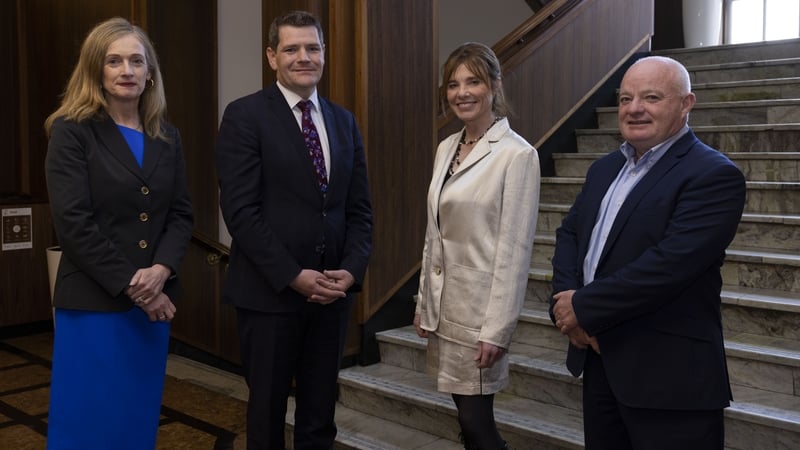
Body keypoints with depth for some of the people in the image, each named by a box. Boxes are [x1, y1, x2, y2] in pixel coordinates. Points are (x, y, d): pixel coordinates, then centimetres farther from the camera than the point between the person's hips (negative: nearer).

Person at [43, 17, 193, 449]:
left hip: (154, 300, 5)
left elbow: (181, 213, 6)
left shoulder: (167, 137, 10)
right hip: (93, 301, -4)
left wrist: (161, 270, -11)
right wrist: (130, 286, -14)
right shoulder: (72, 131, -5)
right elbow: (73, 222, -12)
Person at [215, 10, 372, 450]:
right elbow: (240, 211, -13)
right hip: (269, 292, -4)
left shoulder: (344, 121, 11)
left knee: (320, 413, 15)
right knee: (268, 409, 12)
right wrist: (293, 276, -17)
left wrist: (351, 269, -6)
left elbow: (359, 208, 9)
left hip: (332, 292, 5)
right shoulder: (245, 115, -6)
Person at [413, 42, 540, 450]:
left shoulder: (516, 154, -14)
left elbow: (514, 249, -16)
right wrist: (423, 302, 13)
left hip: (479, 308, -7)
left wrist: (497, 329, -17)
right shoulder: (445, 148, 8)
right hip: (444, 305, 7)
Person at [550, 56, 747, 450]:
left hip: (669, 376, -7)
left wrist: (584, 307, -17)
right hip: (598, 360, 7)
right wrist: (565, 303, -8)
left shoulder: (714, 175, -13)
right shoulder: (606, 167, 12)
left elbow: (670, 263, -24)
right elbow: (569, 233, 10)